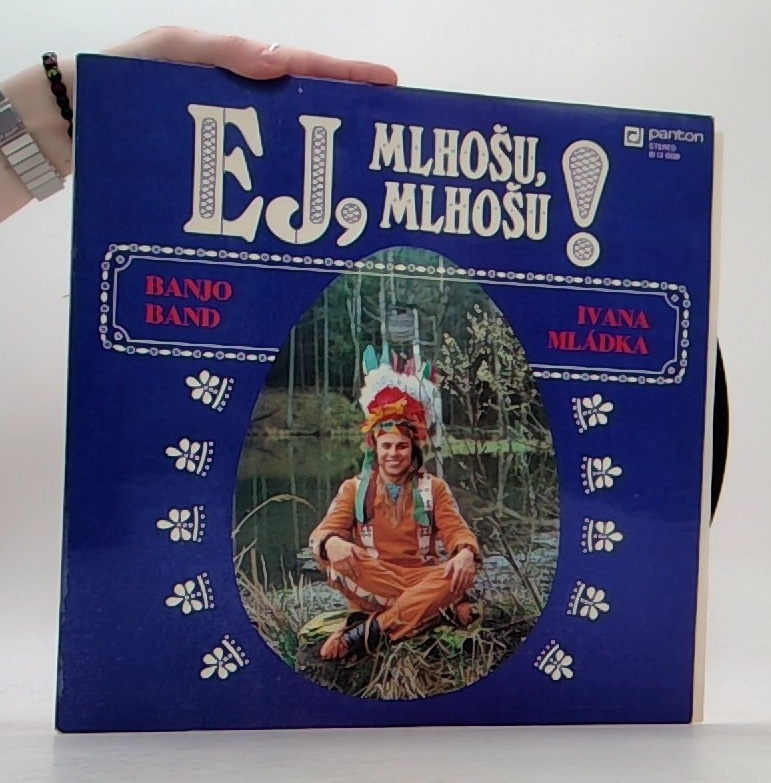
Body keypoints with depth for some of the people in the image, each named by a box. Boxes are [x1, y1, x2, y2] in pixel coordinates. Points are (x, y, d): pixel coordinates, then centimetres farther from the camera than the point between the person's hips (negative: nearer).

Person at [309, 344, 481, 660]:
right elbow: (325, 530, -8)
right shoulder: (354, 488, 6)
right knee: (332, 558, -30)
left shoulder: (433, 488, 8)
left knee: (463, 573, -31)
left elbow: (456, 531, -3)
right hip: (371, 581, 0)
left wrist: (466, 552, -30)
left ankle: (367, 631, -35)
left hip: (421, 578, 0)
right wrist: (332, 542, -35)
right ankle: (441, 607, -26)